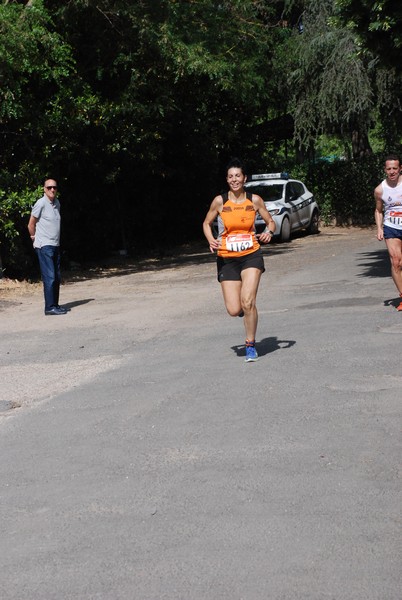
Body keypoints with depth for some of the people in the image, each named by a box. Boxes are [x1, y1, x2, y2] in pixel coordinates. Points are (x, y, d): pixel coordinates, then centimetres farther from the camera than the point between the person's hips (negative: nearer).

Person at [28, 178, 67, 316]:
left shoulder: (57, 203, 11)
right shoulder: (40, 203, -12)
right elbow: (31, 224, -5)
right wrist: (34, 237, 8)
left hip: (55, 246, 8)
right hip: (44, 247, -8)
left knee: (57, 278, 10)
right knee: (49, 277, -12)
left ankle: (55, 305, 18)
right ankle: (50, 307, -11)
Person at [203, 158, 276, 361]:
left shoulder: (254, 200, 1)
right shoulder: (220, 201, -1)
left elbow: (270, 221, 11)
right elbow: (206, 223, 11)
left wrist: (269, 232, -12)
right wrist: (211, 240, -9)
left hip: (251, 255, 0)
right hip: (227, 258, 1)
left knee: (248, 302, -18)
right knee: (234, 310, -6)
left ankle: (250, 345, 1)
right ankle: (245, 309, 34)